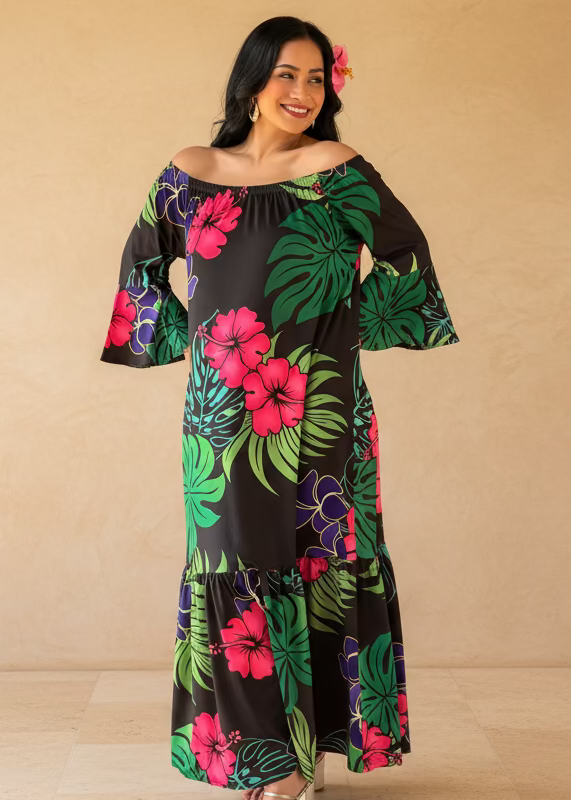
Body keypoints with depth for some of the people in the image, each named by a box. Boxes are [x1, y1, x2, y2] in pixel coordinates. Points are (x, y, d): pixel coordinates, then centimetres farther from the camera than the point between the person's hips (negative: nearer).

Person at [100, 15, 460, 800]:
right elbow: (143, 260, 19)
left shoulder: (335, 170, -3)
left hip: (315, 411, -2)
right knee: (233, 564, 5)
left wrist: (355, 328, 1)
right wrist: (183, 338, 10)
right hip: (221, 411, 3)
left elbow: (404, 252, 5)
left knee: (311, 563, 3)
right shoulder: (192, 172, 6)